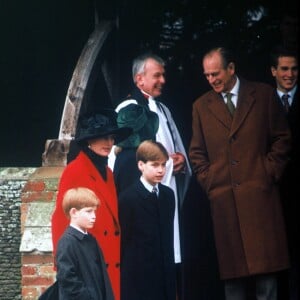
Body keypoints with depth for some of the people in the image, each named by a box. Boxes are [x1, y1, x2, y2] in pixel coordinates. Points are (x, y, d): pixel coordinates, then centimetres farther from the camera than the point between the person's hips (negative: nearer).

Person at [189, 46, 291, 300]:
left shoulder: (263, 94, 8)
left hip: (259, 193, -1)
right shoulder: (201, 106, 13)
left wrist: (270, 172, -1)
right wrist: (208, 181, 4)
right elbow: (197, 152, 17)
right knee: (232, 273, -1)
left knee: (264, 261, -5)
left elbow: (282, 138, 9)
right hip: (223, 198, 1)